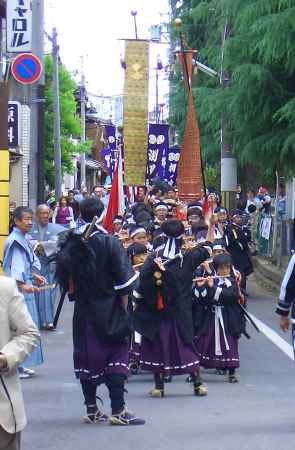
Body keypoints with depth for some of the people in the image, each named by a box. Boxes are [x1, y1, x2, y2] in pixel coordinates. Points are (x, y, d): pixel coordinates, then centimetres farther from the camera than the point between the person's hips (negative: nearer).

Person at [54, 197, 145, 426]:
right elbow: (123, 279, -13)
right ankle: (118, 411, -4)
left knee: (86, 357, 12)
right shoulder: (109, 242, -12)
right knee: (116, 355, 1)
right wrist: (124, 304, -3)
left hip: (83, 310, 4)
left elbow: (64, 278, 5)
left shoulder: (71, 244, 0)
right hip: (109, 309, -4)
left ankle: (92, 410, 16)